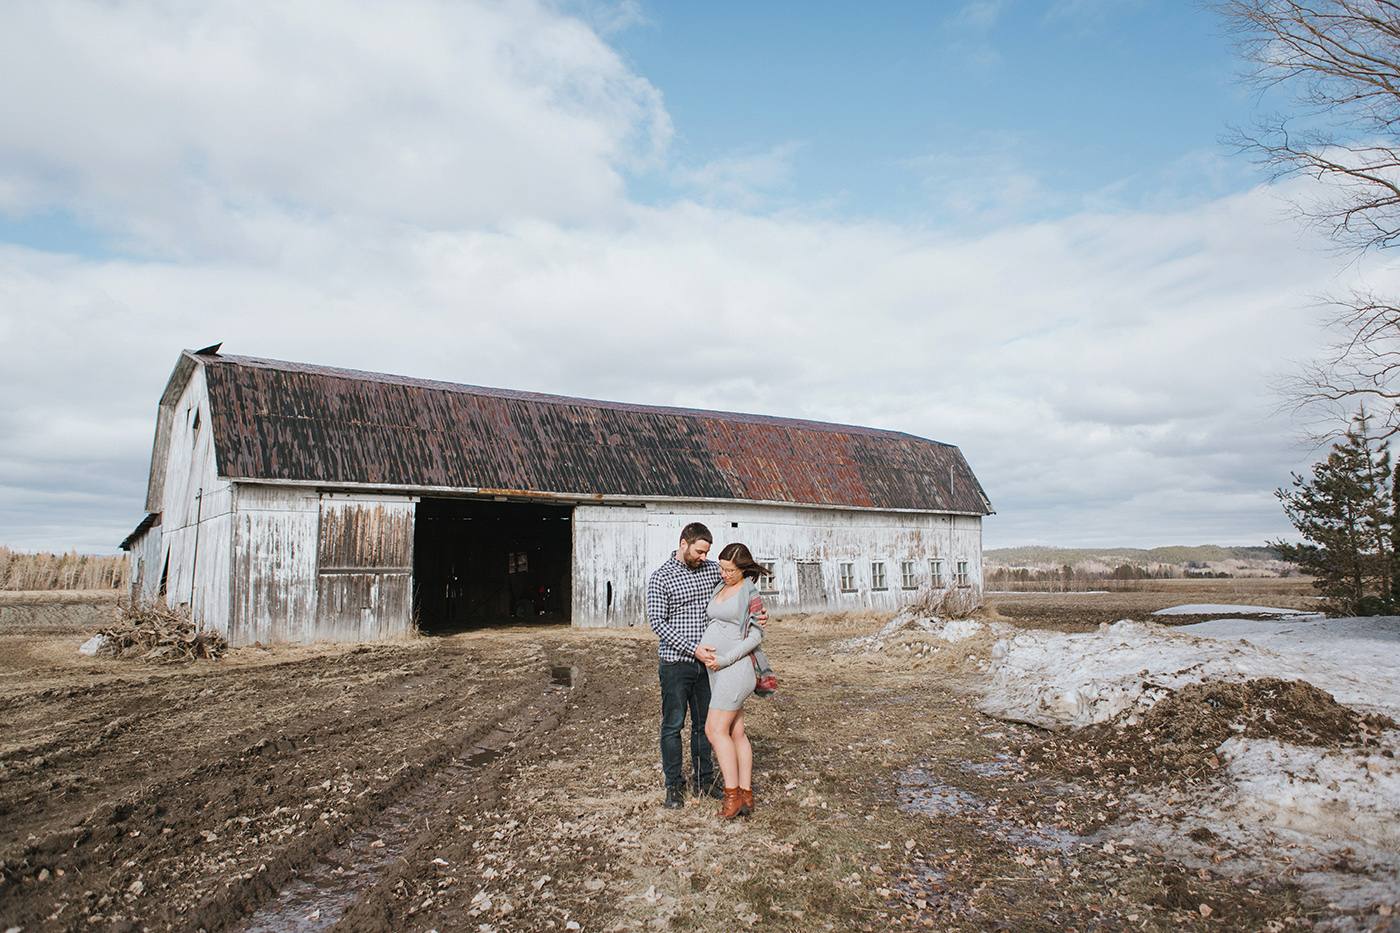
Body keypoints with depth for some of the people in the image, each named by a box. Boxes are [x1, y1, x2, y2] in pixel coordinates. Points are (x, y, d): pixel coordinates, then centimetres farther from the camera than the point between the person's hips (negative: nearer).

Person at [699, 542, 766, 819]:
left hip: (735, 667, -8)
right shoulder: (720, 588, 13)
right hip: (716, 668, 8)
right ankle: (746, 796, 12)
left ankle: (733, 795, -3)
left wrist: (724, 659, -15)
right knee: (735, 732, 8)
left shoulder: (751, 595, -9)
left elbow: (756, 637, -11)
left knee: (715, 729, -10)